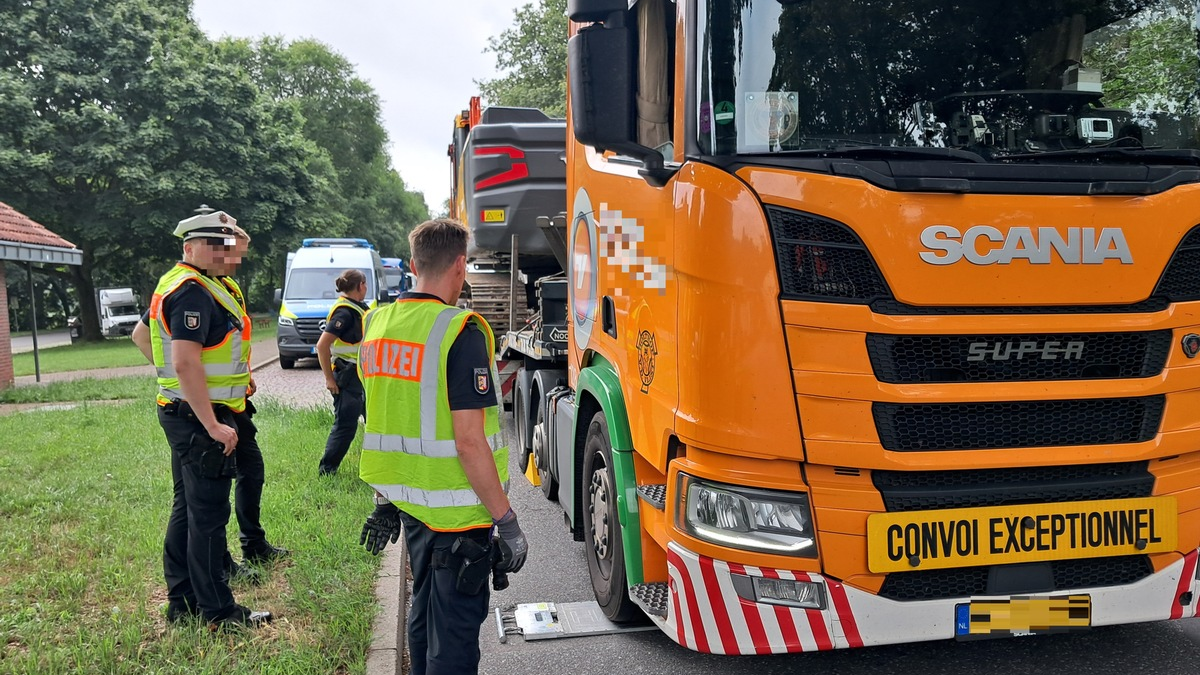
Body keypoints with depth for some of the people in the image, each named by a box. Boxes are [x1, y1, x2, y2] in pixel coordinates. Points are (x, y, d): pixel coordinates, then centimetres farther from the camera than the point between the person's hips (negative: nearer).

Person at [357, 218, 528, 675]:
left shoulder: (376, 325, 5)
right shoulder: (461, 332, -20)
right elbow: (468, 440, -24)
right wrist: (506, 521, -16)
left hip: (407, 500, 8)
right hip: (456, 513, -8)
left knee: (425, 612, 24)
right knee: (454, 634, 4)